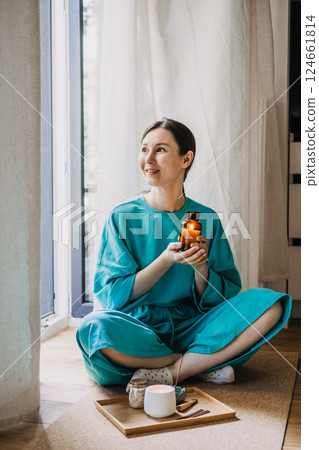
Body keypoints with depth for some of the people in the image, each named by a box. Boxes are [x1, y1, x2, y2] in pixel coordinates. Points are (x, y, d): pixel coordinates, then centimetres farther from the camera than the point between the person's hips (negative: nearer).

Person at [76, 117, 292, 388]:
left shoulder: (206, 219, 5)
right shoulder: (122, 217, -1)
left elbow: (218, 298, 6)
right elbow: (113, 295, -7)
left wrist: (201, 267, -15)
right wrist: (166, 260, -19)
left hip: (190, 328, 2)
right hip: (138, 329, -2)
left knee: (269, 302, -18)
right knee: (95, 328, -36)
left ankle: (171, 371, -21)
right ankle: (205, 363, -17)